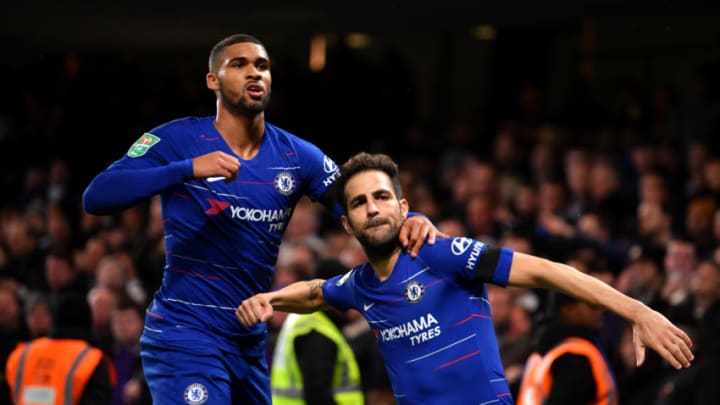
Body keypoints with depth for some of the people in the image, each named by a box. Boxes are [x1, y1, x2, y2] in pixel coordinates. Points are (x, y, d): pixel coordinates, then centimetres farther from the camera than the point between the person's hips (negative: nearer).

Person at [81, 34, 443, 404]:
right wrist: (188, 169, -31)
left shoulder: (295, 156, 5)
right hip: (184, 338, -7)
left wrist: (409, 220, -19)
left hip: (250, 344, 7)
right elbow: (95, 197, -20)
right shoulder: (178, 140, -9)